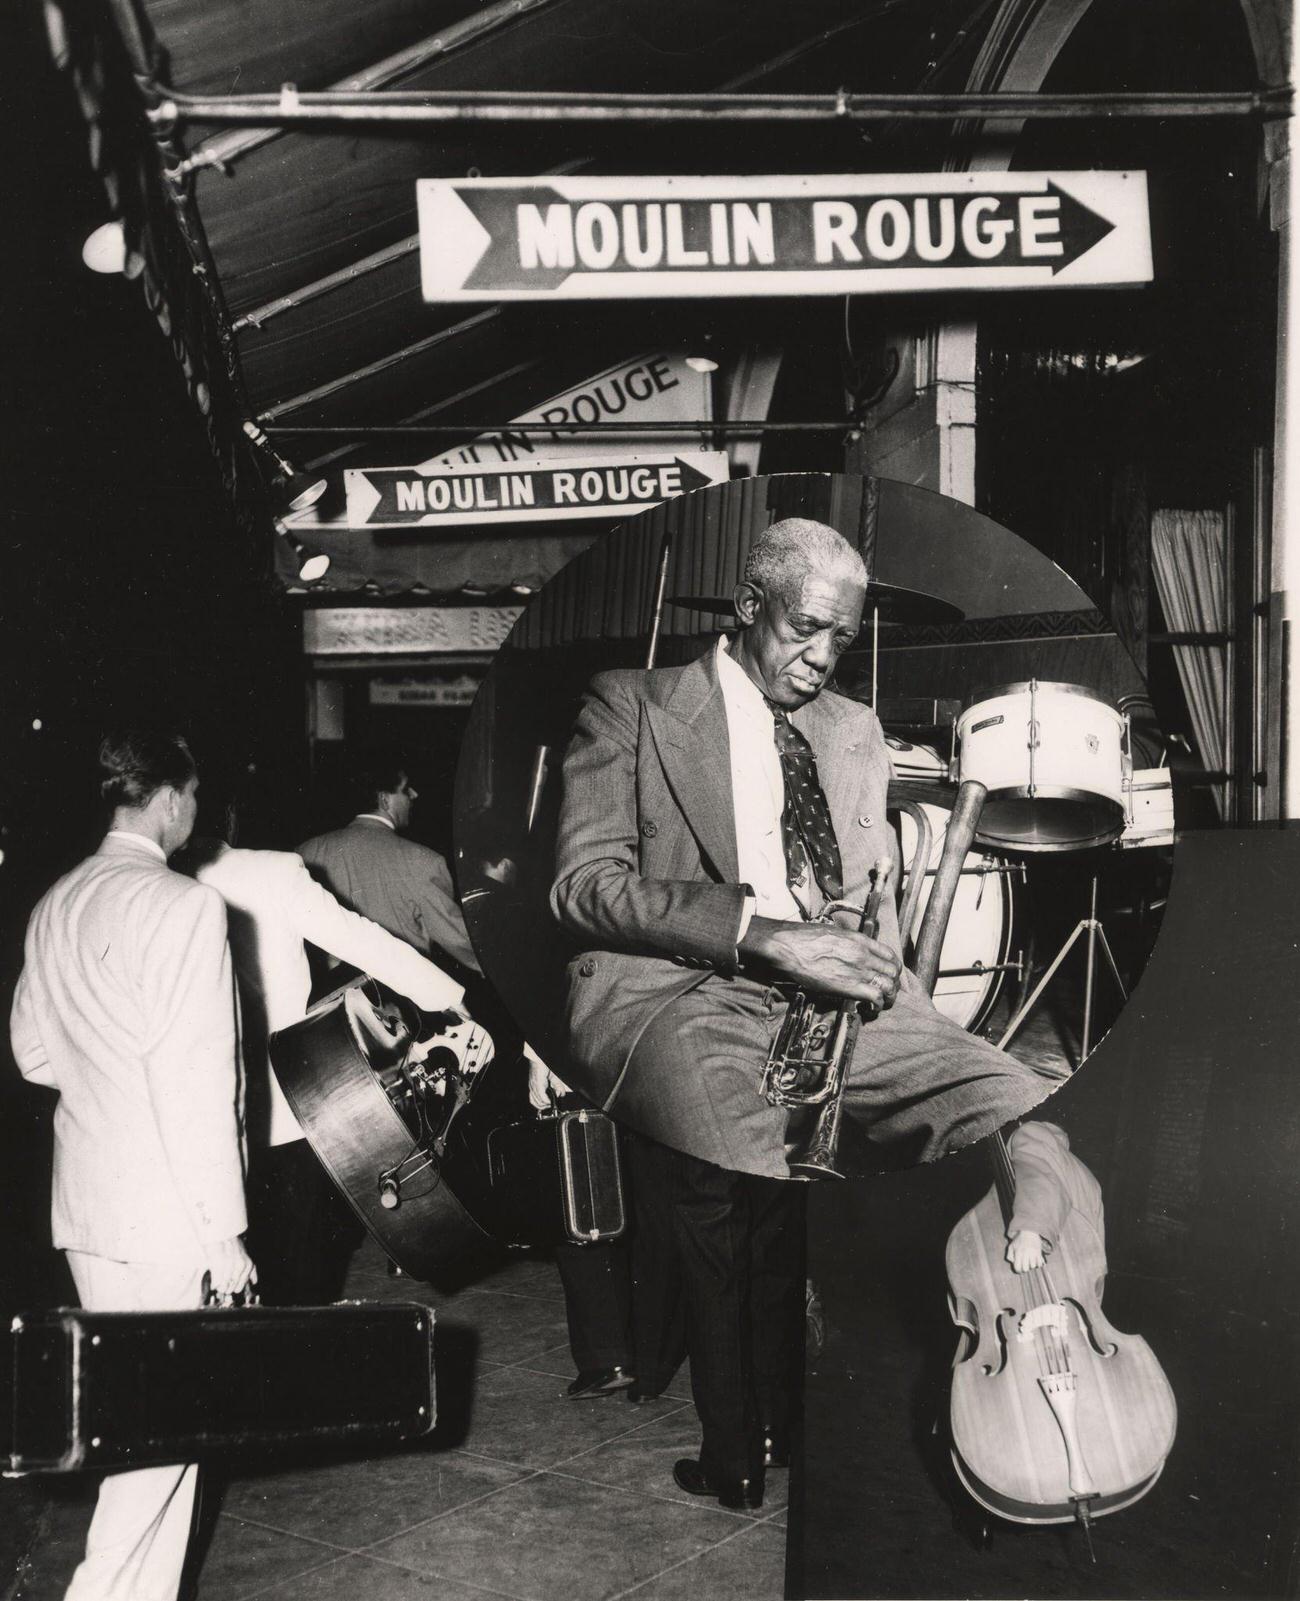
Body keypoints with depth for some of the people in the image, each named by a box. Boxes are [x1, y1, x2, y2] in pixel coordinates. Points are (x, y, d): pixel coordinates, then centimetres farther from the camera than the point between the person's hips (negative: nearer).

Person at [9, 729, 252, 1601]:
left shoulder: (56, 905, 8)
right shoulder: (184, 906, -16)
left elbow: (33, 1052, 16)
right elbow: (197, 1080, -19)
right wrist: (223, 1230, -16)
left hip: (84, 1201, 8)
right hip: (164, 1207, -8)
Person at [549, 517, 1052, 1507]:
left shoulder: (857, 734, 24)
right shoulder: (631, 707, 8)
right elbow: (584, 883, -4)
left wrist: (874, 966, 0)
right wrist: (762, 933, -15)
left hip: (825, 993, 5)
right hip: (668, 989, -4)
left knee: (1026, 1114, -23)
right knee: (738, 1127, -39)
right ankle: (736, 1437, -19)